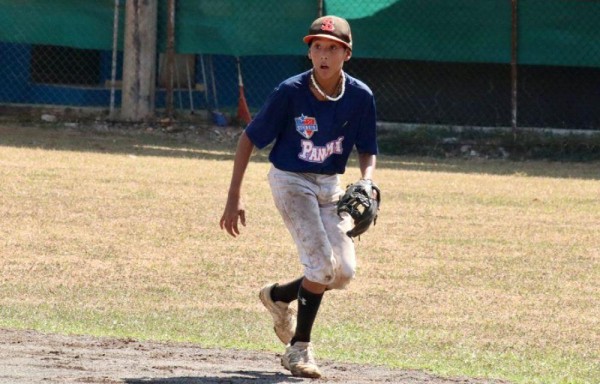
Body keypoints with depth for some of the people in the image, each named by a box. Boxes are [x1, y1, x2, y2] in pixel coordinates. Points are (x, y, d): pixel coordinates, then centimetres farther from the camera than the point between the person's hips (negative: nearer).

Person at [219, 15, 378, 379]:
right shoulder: (290, 92, -19)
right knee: (321, 262, -18)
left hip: (330, 185, 4)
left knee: (344, 271, -2)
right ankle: (299, 349, -3)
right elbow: (249, 139, -11)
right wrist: (234, 198, -14)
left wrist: (366, 185, -20)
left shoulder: (360, 96, -11)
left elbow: (368, 151, 2)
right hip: (291, 181, -4)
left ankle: (279, 295, 27)